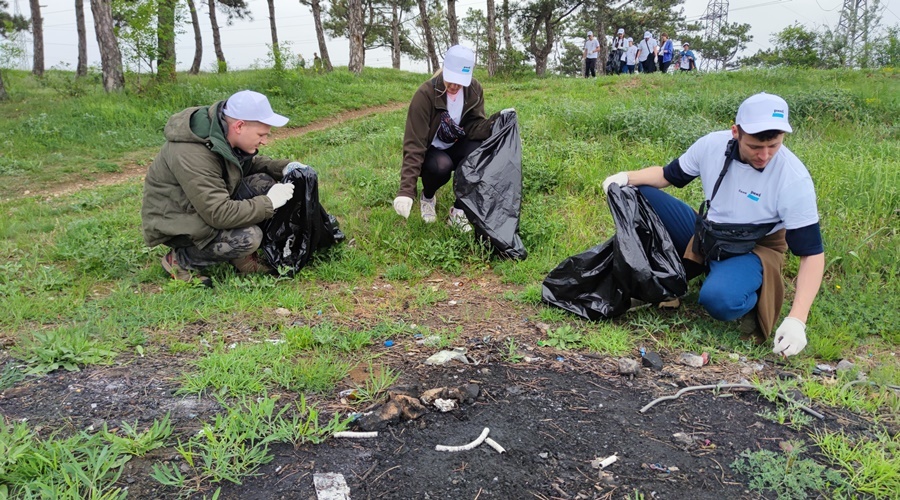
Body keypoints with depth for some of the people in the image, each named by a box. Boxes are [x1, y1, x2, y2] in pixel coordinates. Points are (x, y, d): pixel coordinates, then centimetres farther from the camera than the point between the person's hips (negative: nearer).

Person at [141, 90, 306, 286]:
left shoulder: (223, 131, -7)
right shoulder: (193, 156, -34)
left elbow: (250, 162, 12)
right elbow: (219, 214, -34)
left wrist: (284, 167, -6)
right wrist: (269, 203, -26)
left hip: (209, 205, 9)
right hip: (175, 223, -9)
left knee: (263, 182, -8)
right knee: (248, 237, -28)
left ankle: (242, 257, 3)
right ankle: (180, 260, -3)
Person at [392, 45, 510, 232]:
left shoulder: (474, 90, -12)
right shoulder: (425, 94, -26)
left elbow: (474, 128, -13)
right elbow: (414, 144, -30)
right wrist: (406, 190, -38)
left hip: (455, 147, 4)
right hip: (430, 152, -3)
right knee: (441, 166, -37)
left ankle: (458, 212, -16)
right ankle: (427, 198, 0)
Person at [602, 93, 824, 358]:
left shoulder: (794, 180, -24)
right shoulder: (712, 145, -14)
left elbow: (812, 253, -20)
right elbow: (668, 175, 4)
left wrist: (796, 320, -30)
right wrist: (628, 177, -17)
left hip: (754, 249, -4)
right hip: (704, 236, 5)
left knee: (719, 299, -38)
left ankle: (754, 301, -1)